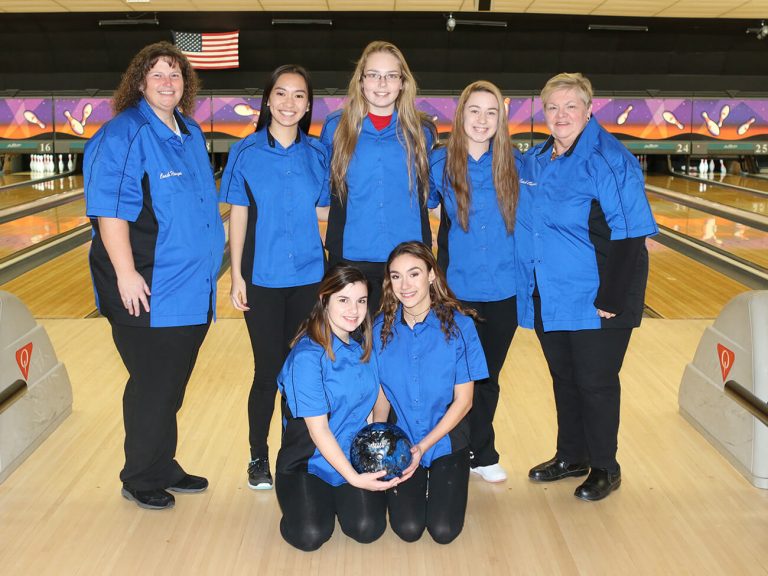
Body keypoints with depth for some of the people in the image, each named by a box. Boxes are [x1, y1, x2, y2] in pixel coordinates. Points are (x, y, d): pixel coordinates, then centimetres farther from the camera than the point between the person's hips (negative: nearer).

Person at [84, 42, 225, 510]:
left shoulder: (191, 133, 13)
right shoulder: (124, 134, -11)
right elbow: (109, 209, -17)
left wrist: (206, 266, 21)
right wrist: (126, 273, -22)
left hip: (193, 288, 7)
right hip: (148, 290, -7)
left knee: (174, 384, 16)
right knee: (152, 387, 2)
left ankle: (165, 467, 31)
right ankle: (140, 479, 21)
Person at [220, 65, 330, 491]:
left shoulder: (318, 154, 3)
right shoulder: (246, 152, -2)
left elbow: (323, 216, 7)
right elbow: (238, 216, -1)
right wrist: (236, 276, -4)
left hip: (308, 279, 2)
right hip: (261, 279, -2)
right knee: (268, 371, 5)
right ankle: (258, 458, 23)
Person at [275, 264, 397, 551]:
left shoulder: (364, 344, -2)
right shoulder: (308, 355, -21)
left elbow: (376, 398, 7)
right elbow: (318, 429, -20)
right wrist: (353, 477, -25)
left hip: (355, 456, 4)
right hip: (308, 461, -4)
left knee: (367, 529, -16)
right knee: (311, 535, -22)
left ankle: (340, 498, 17)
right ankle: (315, 499, 12)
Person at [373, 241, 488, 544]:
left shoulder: (459, 324, -14)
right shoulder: (382, 327, -6)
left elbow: (463, 400, -10)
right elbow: (381, 393, 1)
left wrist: (423, 446, -15)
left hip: (446, 438, -1)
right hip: (401, 440, 1)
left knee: (444, 530, -9)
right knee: (408, 528, -10)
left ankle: (438, 481, 22)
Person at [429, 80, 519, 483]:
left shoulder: (514, 163, 0)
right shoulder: (439, 163, -3)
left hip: (502, 291, 1)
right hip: (456, 290, -1)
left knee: (487, 376, 14)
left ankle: (482, 455, 31)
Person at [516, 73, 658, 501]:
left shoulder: (609, 161, -14)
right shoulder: (534, 162, 8)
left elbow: (629, 237, -17)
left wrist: (612, 299, -19)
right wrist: (529, 286, 13)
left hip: (593, 301, -6)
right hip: (549, 299, 7)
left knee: (596, 384, 5)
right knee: (564, 380, 17)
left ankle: (605, 468, 24)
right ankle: (571, 457, 35)